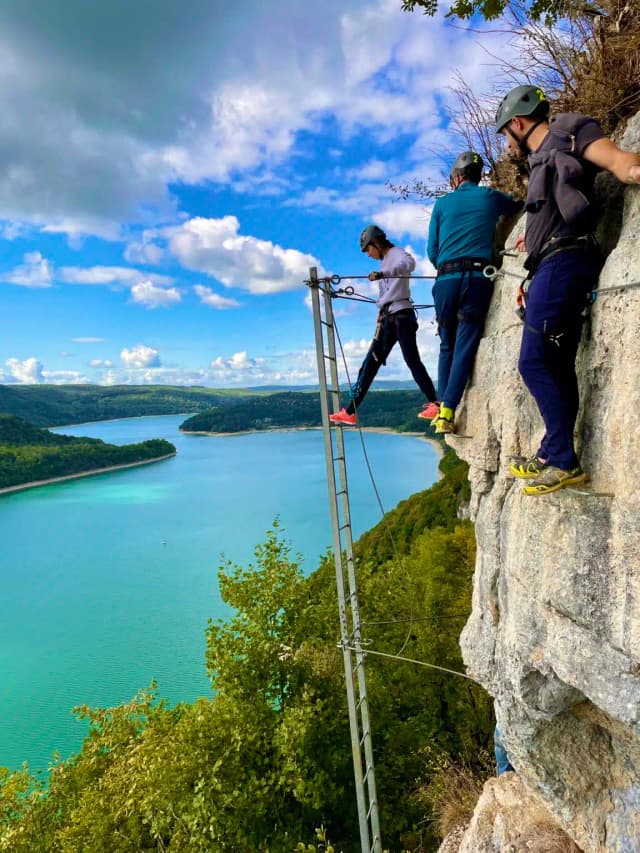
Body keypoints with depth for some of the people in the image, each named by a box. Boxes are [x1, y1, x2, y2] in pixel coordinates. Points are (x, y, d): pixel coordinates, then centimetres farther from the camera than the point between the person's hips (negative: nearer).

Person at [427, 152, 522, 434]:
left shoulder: (442, 203, 13)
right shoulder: (490, 197, 13)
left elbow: (432, 250, 12)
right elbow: (518, 206, 34)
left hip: (446, 279, 1)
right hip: (478, 277, -1)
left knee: (447, 346, 12)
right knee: (465, 346, -4)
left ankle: (443, 409, 7)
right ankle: (447, 412, -13)